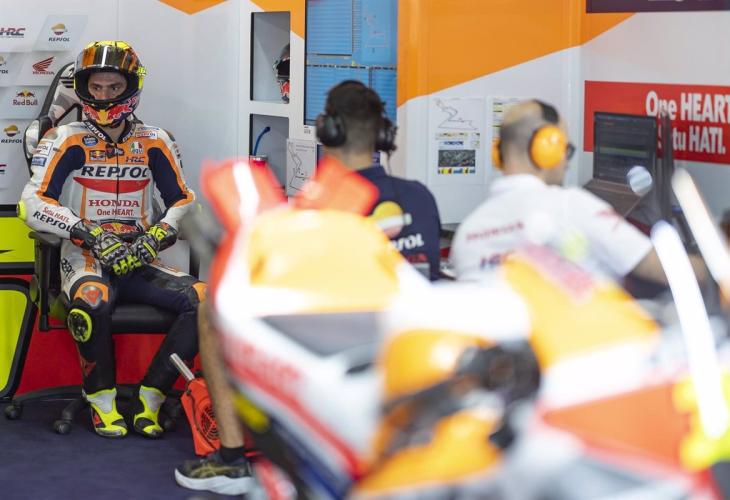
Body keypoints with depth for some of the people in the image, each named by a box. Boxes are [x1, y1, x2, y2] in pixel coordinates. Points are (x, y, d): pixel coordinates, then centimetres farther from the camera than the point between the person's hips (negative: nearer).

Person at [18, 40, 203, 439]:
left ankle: (150, 397, -14)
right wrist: (91, 234, -21)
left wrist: (157, 237, -7)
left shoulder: (153, 143, 9)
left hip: (139, 264, 4)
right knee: (92, 301, -39)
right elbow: (33, 204, -9)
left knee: (202, 299, -23)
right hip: (85, 260, -3)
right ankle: (102, 399, -16)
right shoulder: (67, 142, 0)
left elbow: (183, 200, 14)